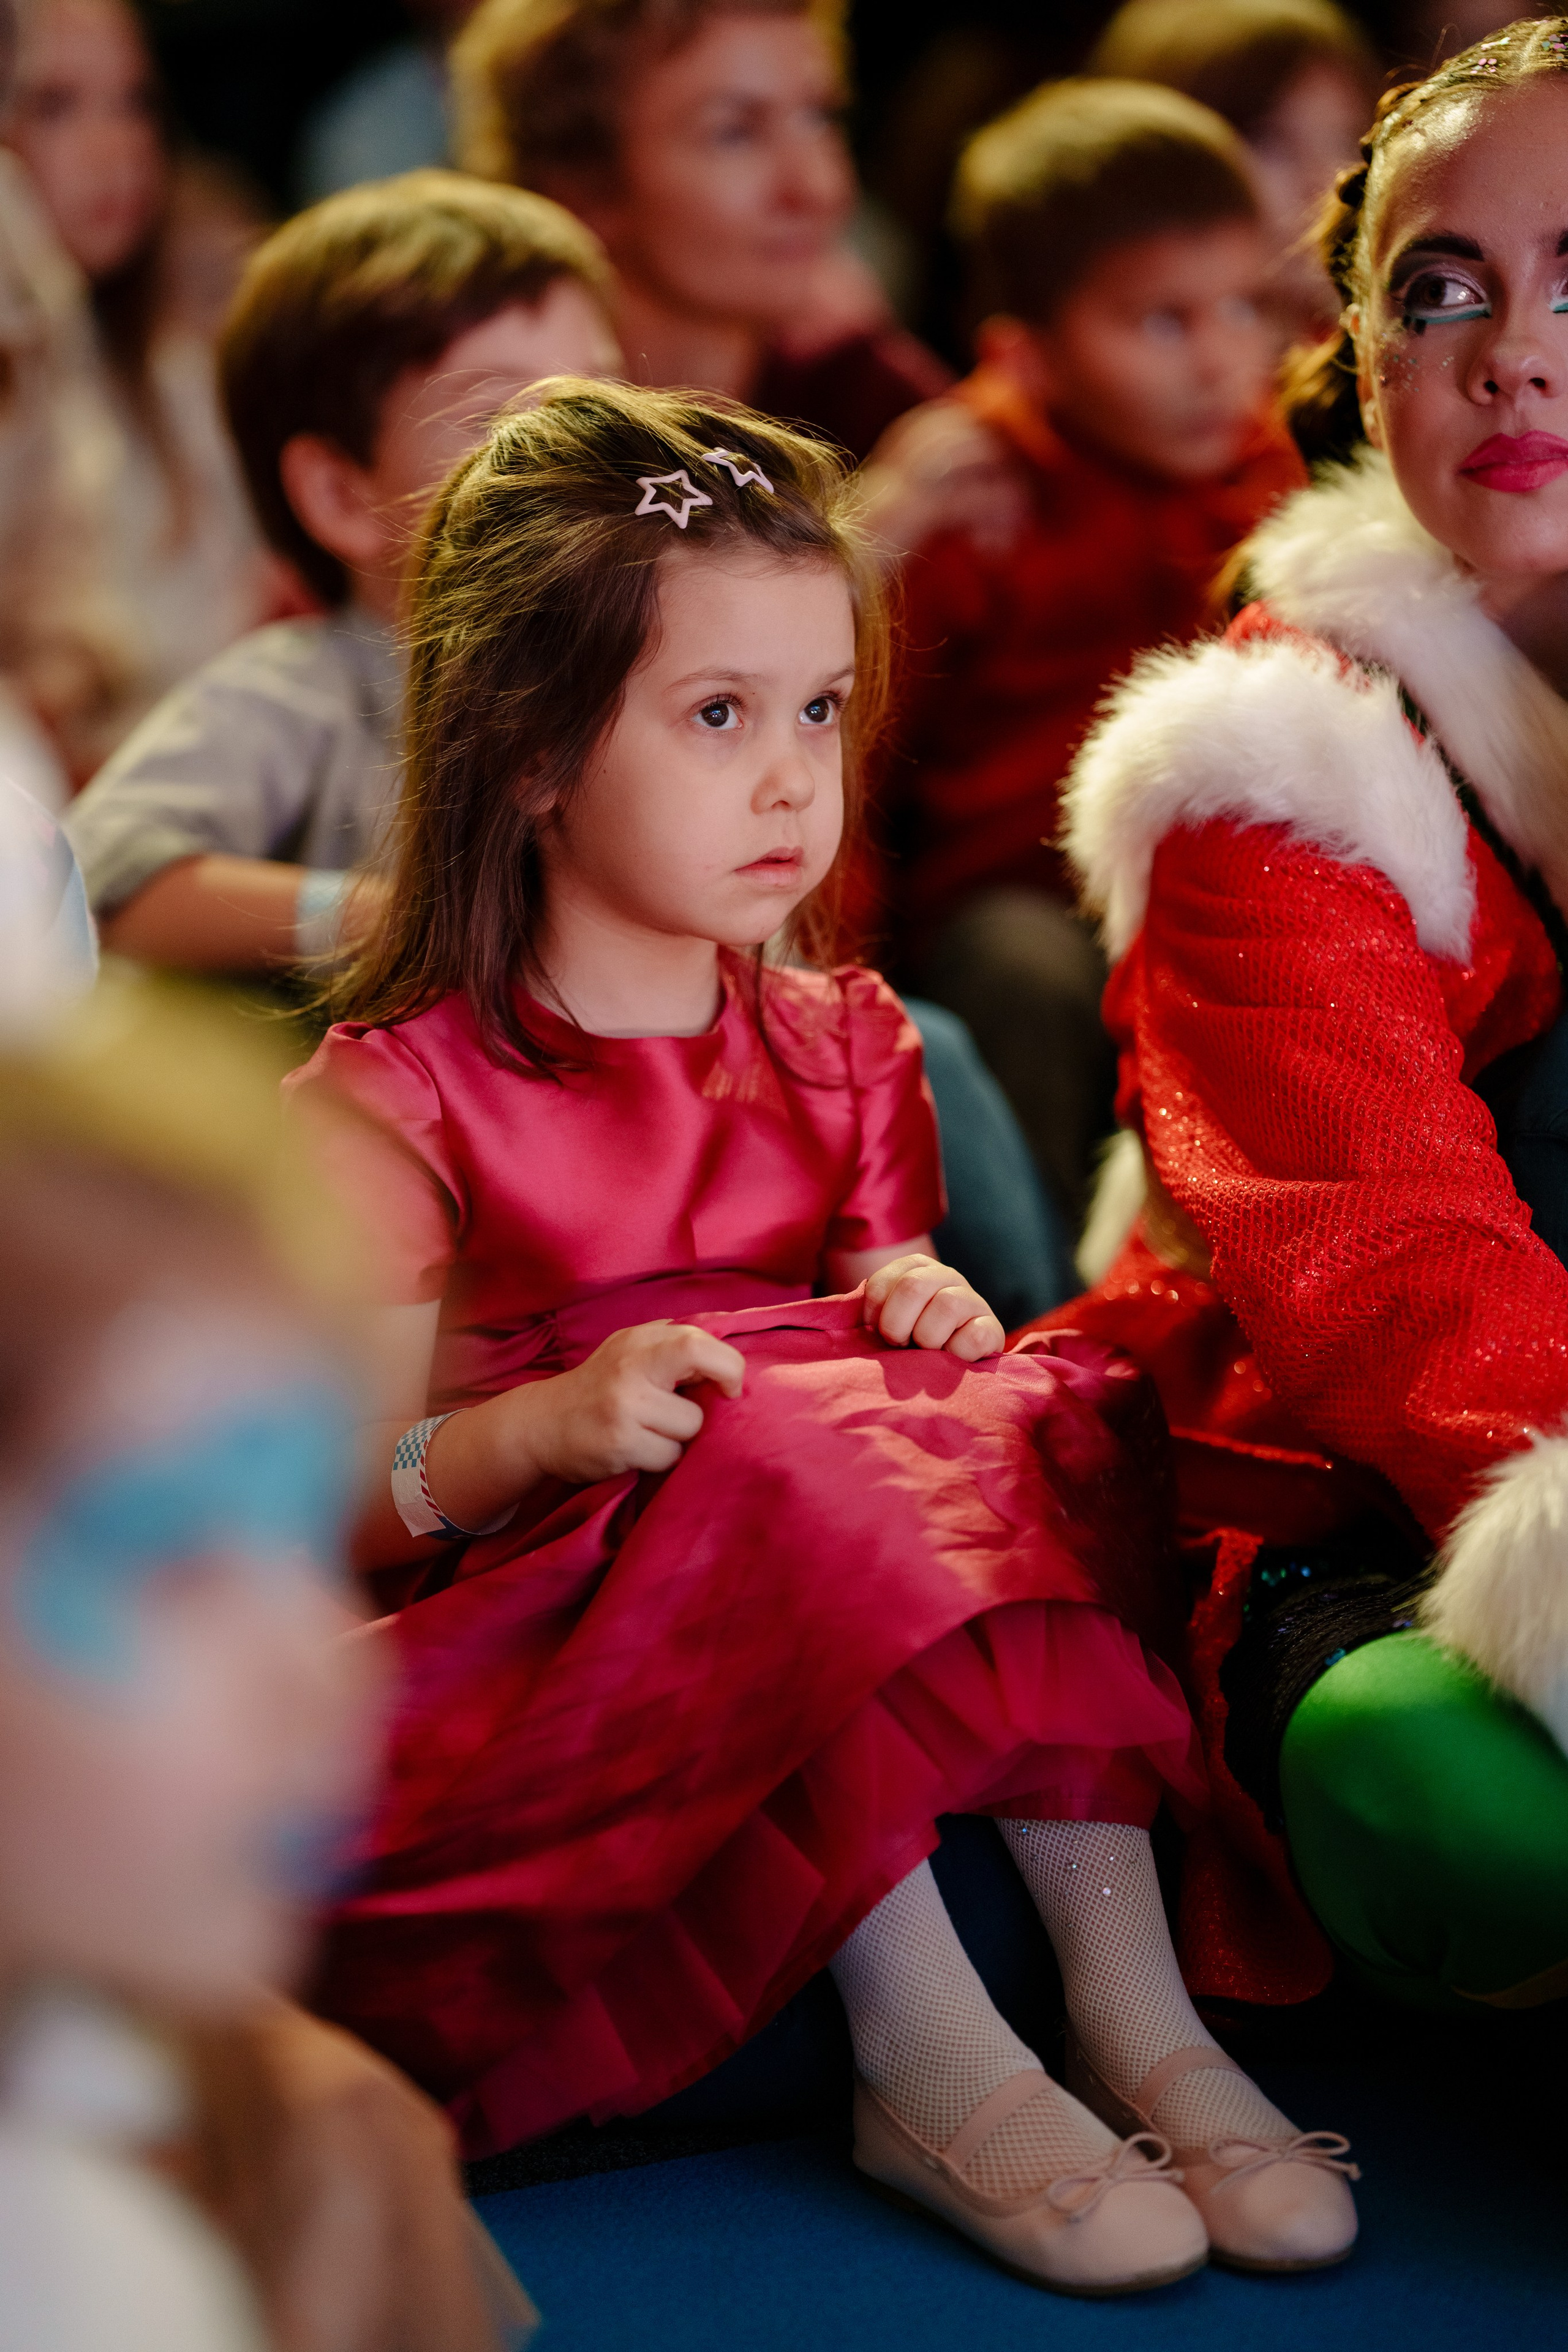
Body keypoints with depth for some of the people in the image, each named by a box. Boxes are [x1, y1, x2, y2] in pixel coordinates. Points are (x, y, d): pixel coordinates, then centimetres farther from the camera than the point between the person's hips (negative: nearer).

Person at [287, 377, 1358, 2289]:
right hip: (554, 1631, -5)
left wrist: (925, 1316, -6)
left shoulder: (836, 1051, 14)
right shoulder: (392, 1105, -5)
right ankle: (934, 2072, -35)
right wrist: (540, 1431, -29)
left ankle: (1138, 2020, -27)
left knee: (1029, 1430, -22)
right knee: (777, 1471, -34)